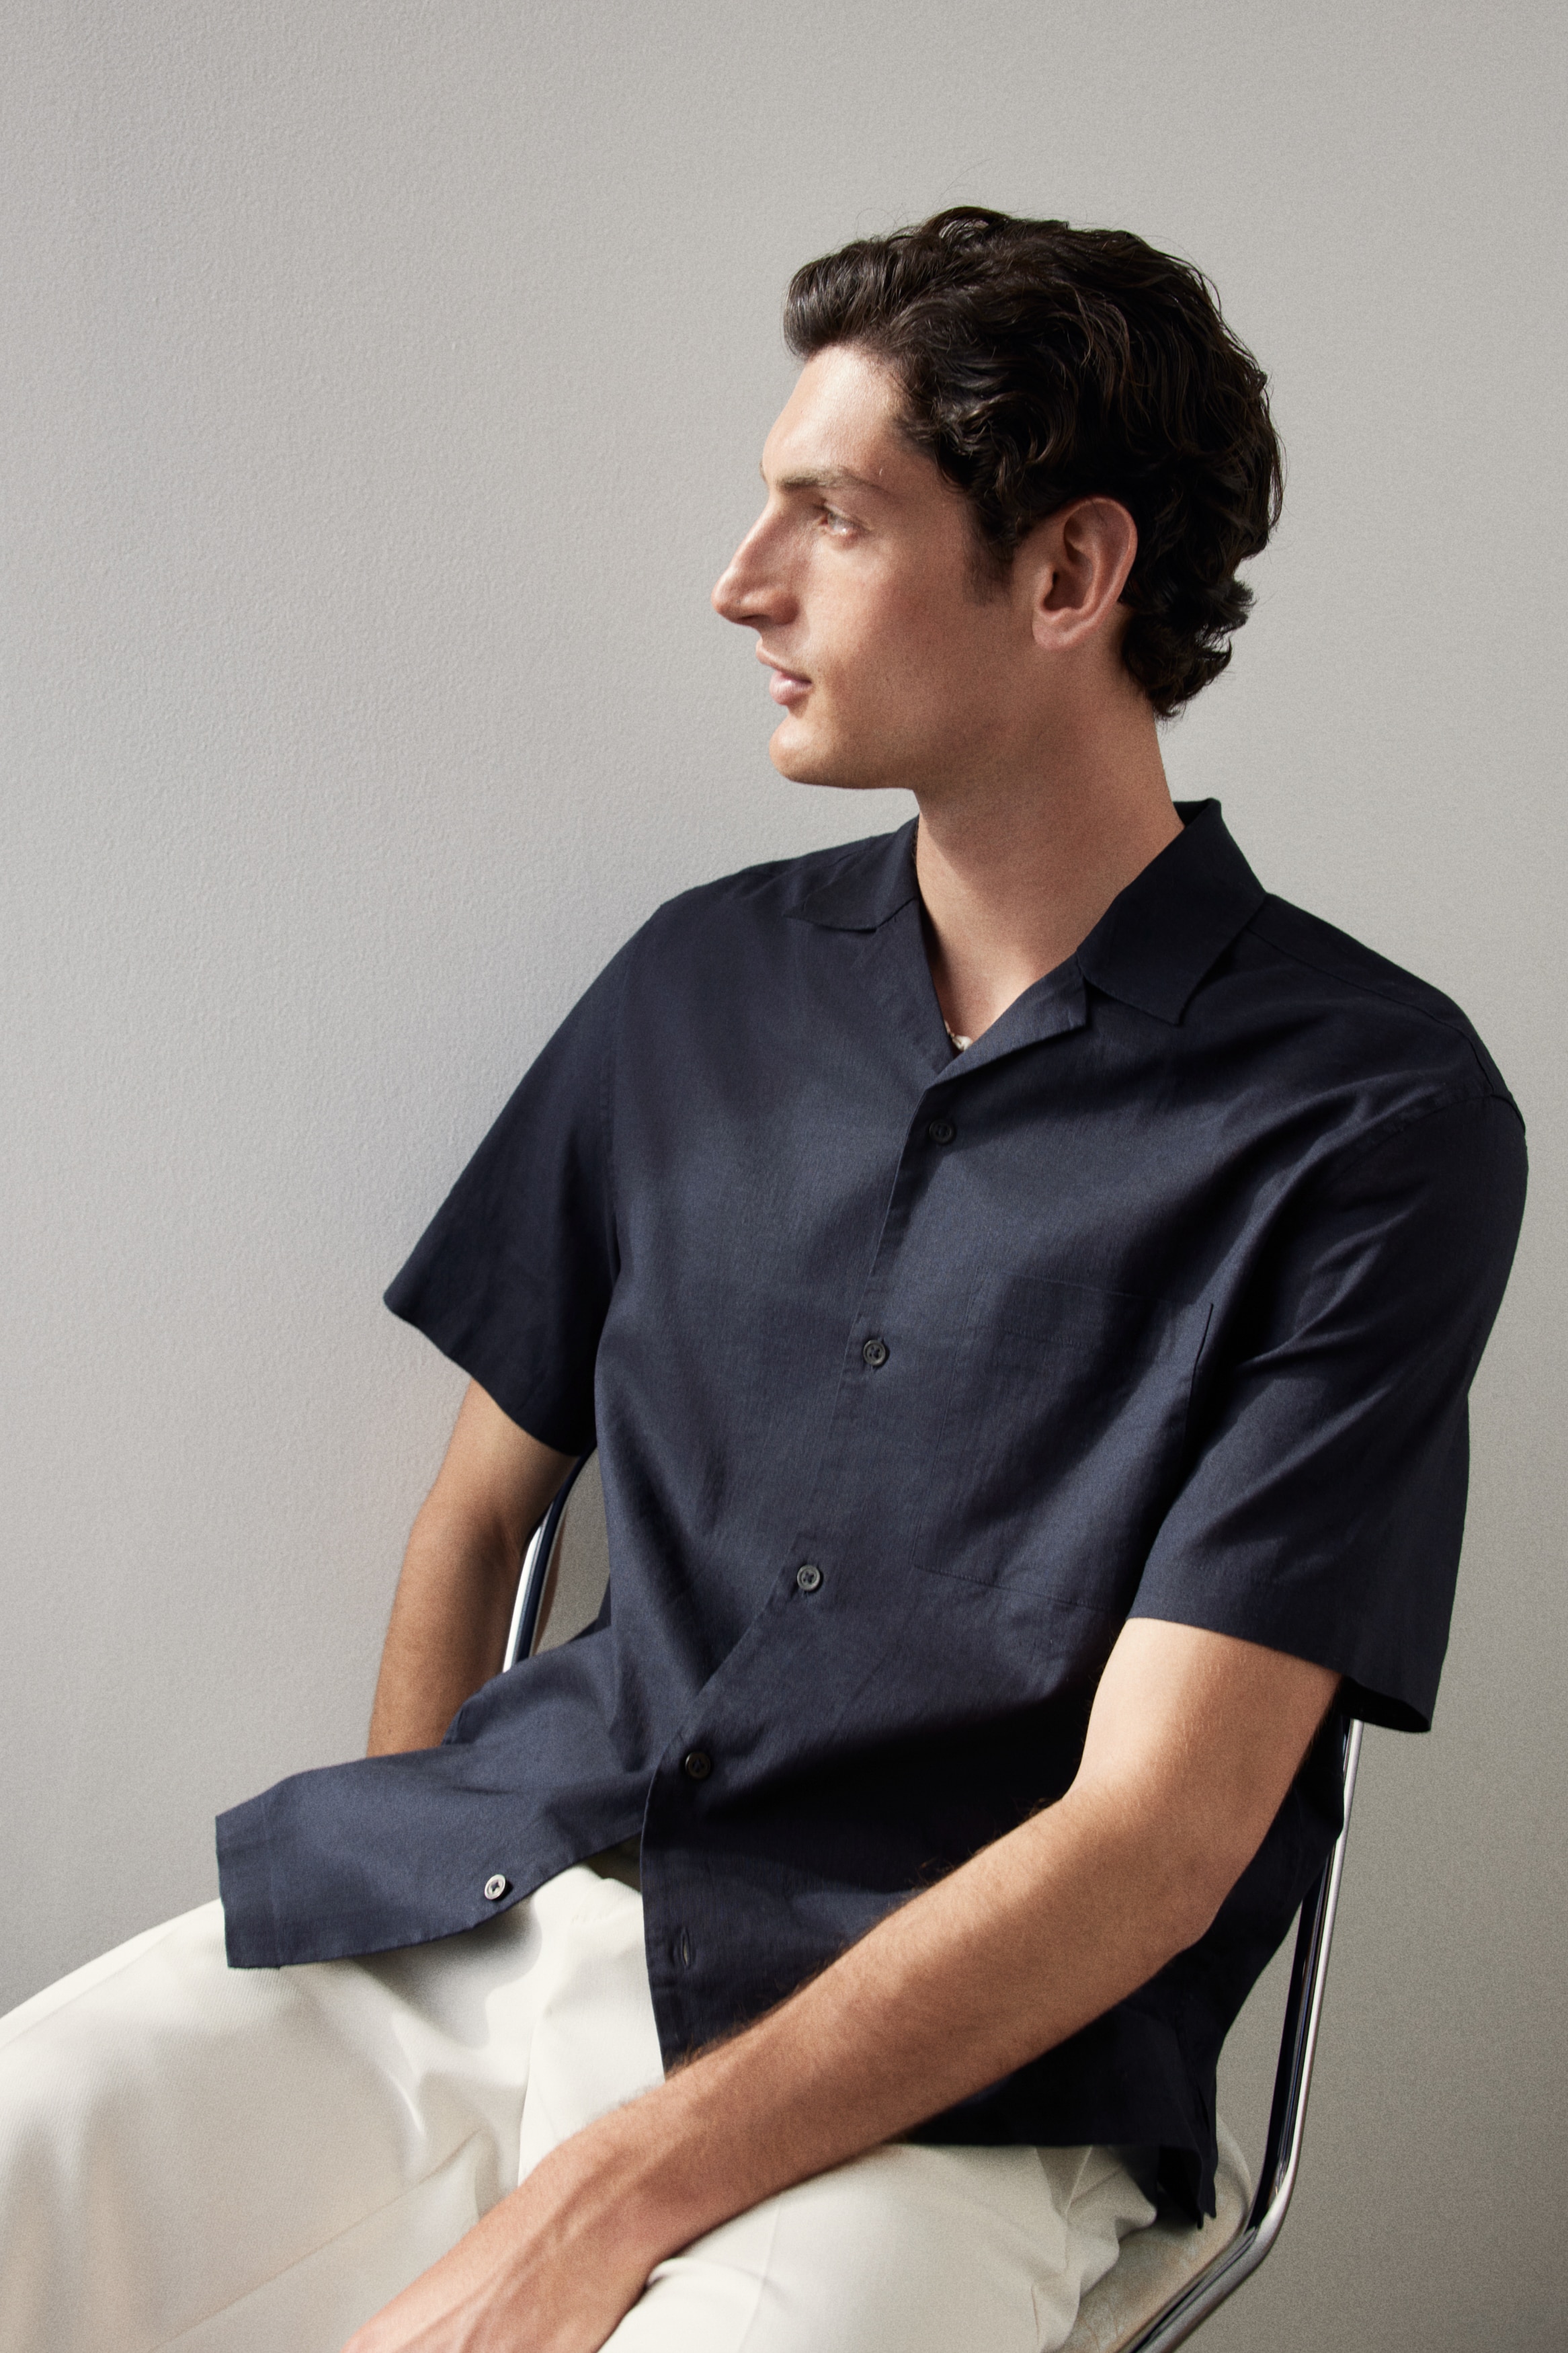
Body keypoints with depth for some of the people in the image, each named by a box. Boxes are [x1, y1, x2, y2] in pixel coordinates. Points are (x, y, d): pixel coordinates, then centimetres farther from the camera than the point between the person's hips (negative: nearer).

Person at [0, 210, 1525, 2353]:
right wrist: (405, 1897, 0)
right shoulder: (704, 982, 9)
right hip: (480, 1923, 4)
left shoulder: (1372, 1115, -7)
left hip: (944, 2069, -4)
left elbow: (1155, 1840, -12)